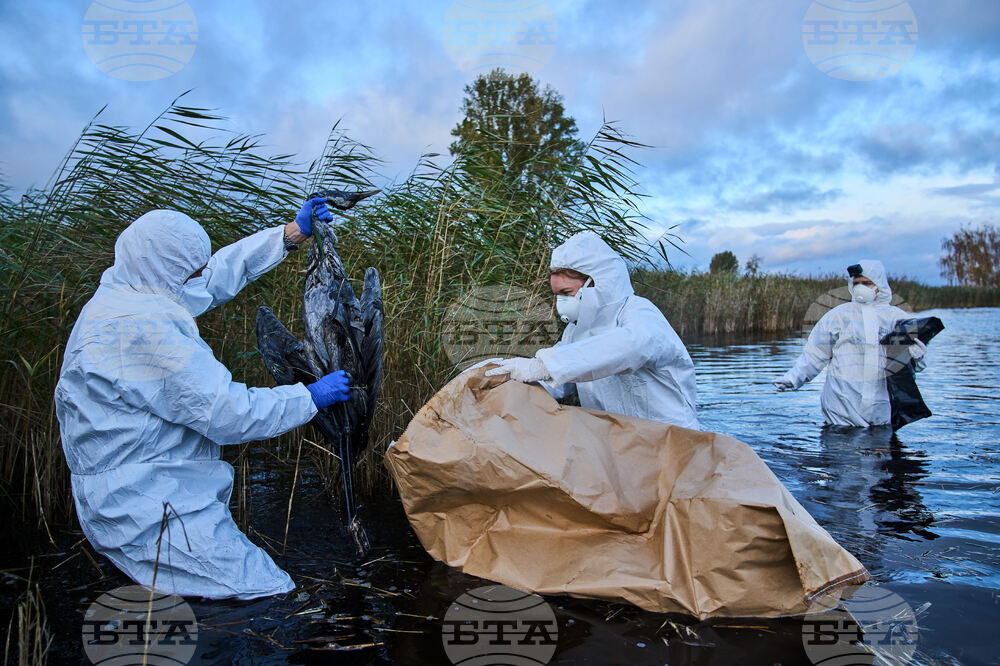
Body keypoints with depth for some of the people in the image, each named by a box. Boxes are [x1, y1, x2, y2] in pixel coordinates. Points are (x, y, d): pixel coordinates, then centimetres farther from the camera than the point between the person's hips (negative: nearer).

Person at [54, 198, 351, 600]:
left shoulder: (126, 290, 6)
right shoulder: (145, 327, -24)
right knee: (269, 596, -14)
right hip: (142, 503, -10)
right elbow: (230, 414, -23)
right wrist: (311, 397, -10)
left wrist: (292, 234, 17)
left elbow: (220, 273, 18)